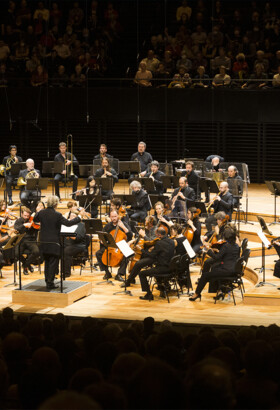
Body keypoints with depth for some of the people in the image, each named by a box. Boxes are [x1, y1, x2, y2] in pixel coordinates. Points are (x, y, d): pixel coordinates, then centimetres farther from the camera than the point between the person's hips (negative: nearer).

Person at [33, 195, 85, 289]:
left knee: (47, 262, 18)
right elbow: (68, 223, -18)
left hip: (44, 242, 6)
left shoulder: (41, 212, -1)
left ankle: (47, 281, 23)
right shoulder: (57, 215, -17)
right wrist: (80, 216, -11)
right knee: (53, 263, 2)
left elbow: (35, 220, 18)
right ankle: (50, 283, 2)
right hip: (54, 243, -5)